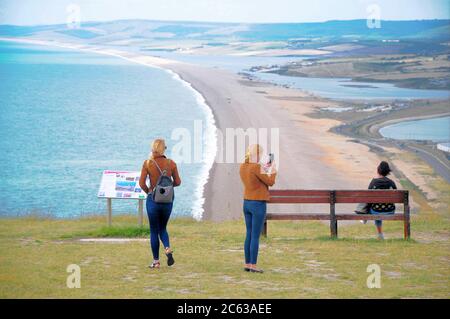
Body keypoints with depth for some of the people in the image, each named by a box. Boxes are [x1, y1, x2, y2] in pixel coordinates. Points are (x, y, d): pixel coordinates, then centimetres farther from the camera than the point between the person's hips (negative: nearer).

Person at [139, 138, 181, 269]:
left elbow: (141, 183, -11)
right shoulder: (171, 163, -3)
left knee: (154, 231, 8)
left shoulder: (147, 163, -9)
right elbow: (177, 182, 2)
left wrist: (148, 191, 8)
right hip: (167, 200, 2)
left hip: (153, 200, -2)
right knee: (162, 228, 20)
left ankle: (156, 261, 9)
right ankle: (168, 248, -8)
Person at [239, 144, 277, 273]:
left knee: (249, 235, 12)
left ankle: (247, 264, 13)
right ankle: (253, 266, -2)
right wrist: (273, 169, 6)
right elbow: (270, 182, -10)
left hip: (247, 203, 8)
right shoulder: (256, 168, -20)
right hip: (258, 205, -8)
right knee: (255, 236, -3)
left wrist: (263, 169, 20)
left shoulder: (242, 167, 6)